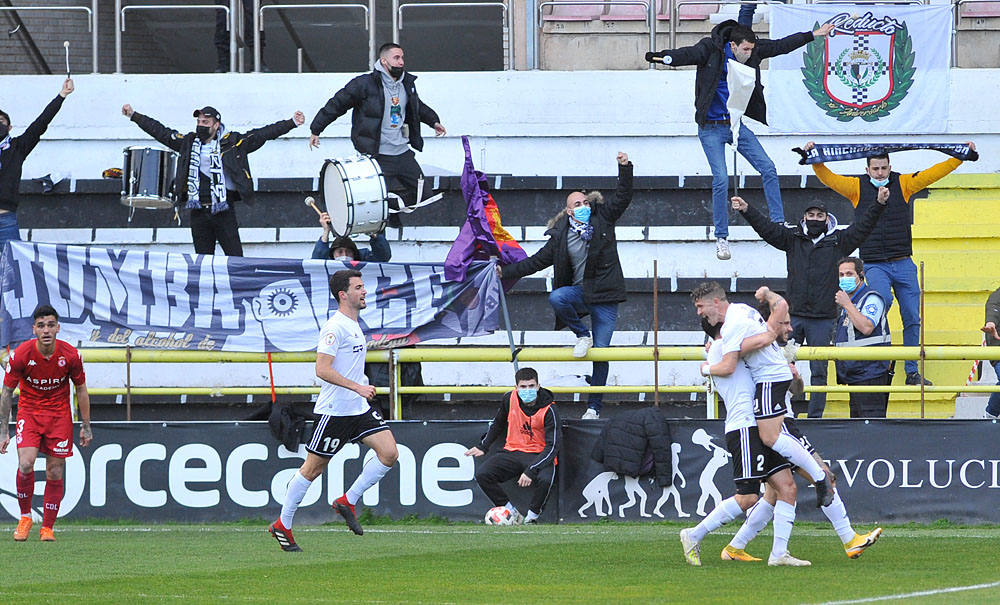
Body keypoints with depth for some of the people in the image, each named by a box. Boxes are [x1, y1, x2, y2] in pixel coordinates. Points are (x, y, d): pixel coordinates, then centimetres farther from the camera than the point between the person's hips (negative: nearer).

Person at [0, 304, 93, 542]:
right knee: (25, 464, -20)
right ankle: (25, 517, 1)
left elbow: (81, 390, 2)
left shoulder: (70, 355, -13)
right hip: (29, 412, -1)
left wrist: (86, 426, 3)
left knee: (55, 473, -1)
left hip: (59, 414, 1)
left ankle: (47, 528, 10)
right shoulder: (21, 355, -16)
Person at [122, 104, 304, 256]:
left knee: (235, 259, -6)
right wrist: (134, 116, 18)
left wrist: (291, 123, -6)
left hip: (224, 211, -3)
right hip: (199, 213, 3)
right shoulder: (188, 143, 10)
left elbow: (262, 135, -1)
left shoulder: (231, 143, 0)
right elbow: (161, 132, 16)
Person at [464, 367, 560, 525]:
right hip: (513, 451, 4)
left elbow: (553, 446, -19)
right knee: (482, 474, -18)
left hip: (539, 454, -4)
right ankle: (512, 514, -7)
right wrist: (483, 446, 19)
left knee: (545, 480, -37)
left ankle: (531, 517, -10)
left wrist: (531, 471, -30)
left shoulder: (548, 409, -16)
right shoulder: (510, 399, -3)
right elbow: (498, 423, 19)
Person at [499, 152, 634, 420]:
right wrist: (507, 271, 5)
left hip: (605, 297, -1)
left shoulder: (602, 219, 2)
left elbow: (623, 198, 1)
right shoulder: (560, 237, 3)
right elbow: (538, 261, 9)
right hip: (580, 291, 1)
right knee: (555, 298, -32)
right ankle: (582, 335, -5)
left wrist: (625, 168, -12)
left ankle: (594, 407, 5)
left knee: (601, 352, -3)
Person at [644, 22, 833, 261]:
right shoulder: (711, 49, -14)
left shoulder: (753, 52, 0)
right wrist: (667, 58, -53)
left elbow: (781, 45, 10)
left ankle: (779, 224, 11)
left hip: (738, 124, 5)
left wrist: (814, 35, 14)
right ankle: (721, 238, 0)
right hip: (711, 128, -5)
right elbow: (690, 54, -32)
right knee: (721, 179, -12)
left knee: (768, 169, -1)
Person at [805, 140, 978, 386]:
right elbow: (828, 178, -4)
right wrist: (815, 161, -18)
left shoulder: (903, 184, 6)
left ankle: (912, 372, 12)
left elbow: (934, 173, 5)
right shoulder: (857, 187, 3)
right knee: (883, 300, -30)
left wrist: (961, 157, -1)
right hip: (874, 265, -2)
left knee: (912, 318, 3)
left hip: (903, 264, 2)